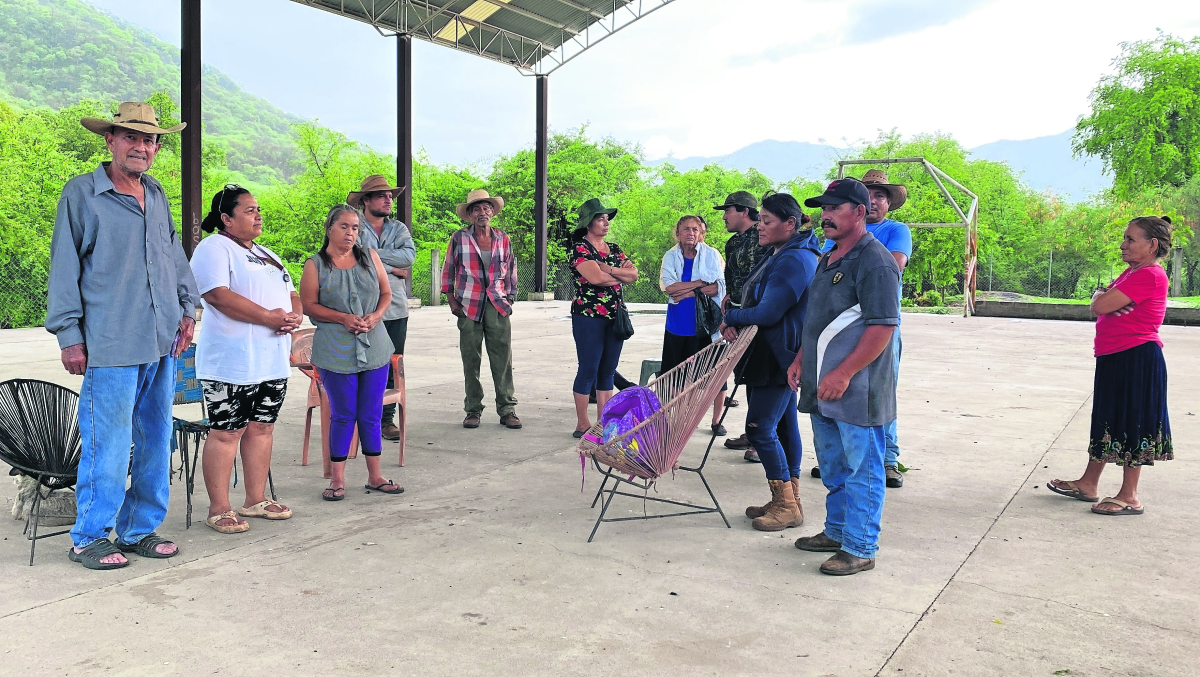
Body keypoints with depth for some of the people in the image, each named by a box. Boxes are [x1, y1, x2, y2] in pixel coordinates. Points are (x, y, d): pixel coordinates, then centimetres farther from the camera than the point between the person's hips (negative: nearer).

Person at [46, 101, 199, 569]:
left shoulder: (157, 195, 14)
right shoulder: (81, 193, -2)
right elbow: (64, 269, -3)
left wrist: (187, 308, 14)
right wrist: (69, 335, -5)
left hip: (163, 343, 6)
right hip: (111, 346, -6)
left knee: (156, 441, 10)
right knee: (108, 444, -4)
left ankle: (139, 530, 23)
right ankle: (89, 539, 12)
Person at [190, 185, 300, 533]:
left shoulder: (266, 254, 22)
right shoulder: (213, 249, -6)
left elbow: (291, 292, 22)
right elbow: (218, 295, -20)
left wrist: (295, 315, -2)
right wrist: (269, 316, -20)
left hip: (273, 360, 8)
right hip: (232, 360, -8)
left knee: (262, 427, 11)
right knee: (227, 432, -3)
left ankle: (256, 500, 21)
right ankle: (219, 509, 5)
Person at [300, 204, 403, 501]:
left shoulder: (370, 257, 9)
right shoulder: (315, 264, 0)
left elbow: (386, 293, 12)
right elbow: (309, 306, -3)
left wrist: (376, 315, -7)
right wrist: (343, 318, -16)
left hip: (374, 347, 3)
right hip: (336, 351, -3)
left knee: (372, 415, 8)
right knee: (343, 415, 1)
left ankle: (375, 476, 18)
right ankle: (337, 479, 13)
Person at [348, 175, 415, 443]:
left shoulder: (399, 229, 14)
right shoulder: (354, 227, 1)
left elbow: (409, 255, -4)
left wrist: (372, 254, -11)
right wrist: (392, 269, -6)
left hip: (396, 308, 4)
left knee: (393, 366, 6)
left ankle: (387, 419, 14)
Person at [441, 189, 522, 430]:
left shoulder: (503, 239, 9)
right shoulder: (459, 238, 3)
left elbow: (511, 272, 16)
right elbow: (448, 270, 9)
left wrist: (510, 299, 10)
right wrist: (451, 300, 4)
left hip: (498, 307, 1)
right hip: (469, 308, -1)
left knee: (503, 360, -2)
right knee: (471, 361, 3)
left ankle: (507, 409, 5)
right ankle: (473, 410, 13)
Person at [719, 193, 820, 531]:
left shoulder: (794, 261, -20)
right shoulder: (777, 256, 14)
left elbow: (768, 313, -23)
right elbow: (755, 300, 15)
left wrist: (730, 317, -7)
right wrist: (735, 321, -6)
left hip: (779, 360, -11)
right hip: (778, 359, 11)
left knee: (760, 428, -8)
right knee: (783, 427, 14)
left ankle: (786, 506, 1)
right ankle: (789, 501, 23)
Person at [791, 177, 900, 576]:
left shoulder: (875, 262, -15)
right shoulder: (829, 260, 16)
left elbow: (883, 326, -21)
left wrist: (843, 374, -23)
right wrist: (801, 360, 15)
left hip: (857, 390, -10)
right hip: (822, 388, 10)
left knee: (861, 469, 1)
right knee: (832, 466, 19)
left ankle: (860, 550, 10)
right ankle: (836, 532, 34)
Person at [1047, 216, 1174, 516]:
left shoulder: (1149, 275, -18)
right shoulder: (1132, 272, 16)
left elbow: (1100, 305, -24)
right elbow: (1099, 302, 12)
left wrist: (1101, 295, -3)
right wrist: (1104, 295, -10)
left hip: (1137, 359, -10)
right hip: (1115, 357, 11)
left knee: (1131, 424, -2)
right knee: (1107, 420, 16)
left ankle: (1129, 497, 7)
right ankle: (1089, 484, 27)